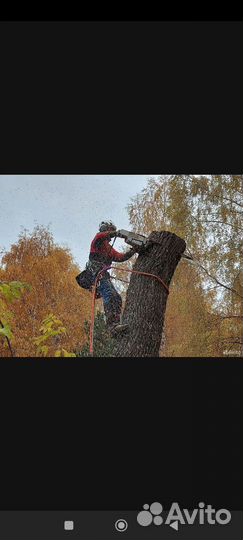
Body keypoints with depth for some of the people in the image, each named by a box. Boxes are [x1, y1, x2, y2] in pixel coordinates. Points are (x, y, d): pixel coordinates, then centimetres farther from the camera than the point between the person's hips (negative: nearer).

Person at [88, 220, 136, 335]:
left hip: (104, 275, 10)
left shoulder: (109, 248, 32)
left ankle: (116, 324, -6)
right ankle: (112, 325, -36)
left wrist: (132, 251, 9)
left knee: (117, 298, 0)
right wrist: (117, 233, -27)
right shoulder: (98, 241, 7)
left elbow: (120, 257, 22)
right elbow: (99, 236, -19)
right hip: (96, 273, -10)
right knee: (109, 295, -26)